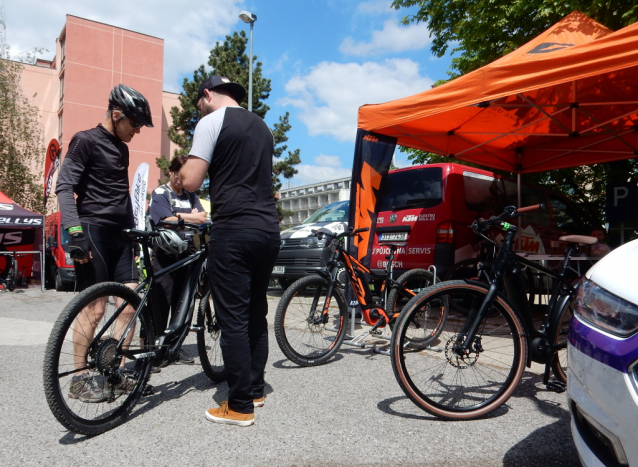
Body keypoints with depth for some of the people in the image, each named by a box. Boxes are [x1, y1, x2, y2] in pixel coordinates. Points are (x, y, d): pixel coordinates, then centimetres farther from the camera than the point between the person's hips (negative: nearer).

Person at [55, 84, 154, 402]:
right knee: (94, 308, -5)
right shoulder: (85, 141, -4)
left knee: (131, 302, 2)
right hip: (93, 232, -7)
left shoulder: (121, 148, 19)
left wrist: (133, 230, 23)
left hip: (120, 234, 7)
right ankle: (79, 378, 9)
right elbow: (64, 186, -12)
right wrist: (74, 229, -24)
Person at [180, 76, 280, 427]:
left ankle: (240, 406, 6)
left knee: (233, 318, -2)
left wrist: (183, 170, 14)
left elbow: (191, 181, -9)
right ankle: (255, 389, 26)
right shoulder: (261, 126, 21)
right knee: (256, 313, 15)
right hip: (269, 229, 8)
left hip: (234, 230, -7)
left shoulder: (212, 121, -1)